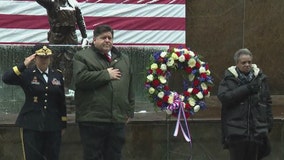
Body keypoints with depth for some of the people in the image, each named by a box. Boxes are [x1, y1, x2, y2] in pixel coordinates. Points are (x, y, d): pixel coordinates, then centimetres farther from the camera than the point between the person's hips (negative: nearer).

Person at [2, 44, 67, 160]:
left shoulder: (57, 75, 10)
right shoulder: (27, 74, 0)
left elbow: (62, 101, 13)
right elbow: (6, 78, -17)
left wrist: (63, 124, 12)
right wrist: (24, 65, -21)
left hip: (53, 126, 3)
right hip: (31, 125, -3)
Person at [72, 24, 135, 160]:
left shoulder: (123, 59, 18)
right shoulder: (82, 57, 2)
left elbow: (130, 88, 20)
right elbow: (80, 78, -16)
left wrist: (129, 112, 14)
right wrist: (106, 74, -9)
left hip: (118, 120, 5)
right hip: (93, 120, -5)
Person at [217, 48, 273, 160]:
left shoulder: (260, 78, 9)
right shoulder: (229, 79, 2)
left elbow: (267, 101, 14)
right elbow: (223, 97, -14)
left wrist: (269, 121, 8)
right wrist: (246, 89, -19)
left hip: (257, 130, 2)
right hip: (236, 131, -2)